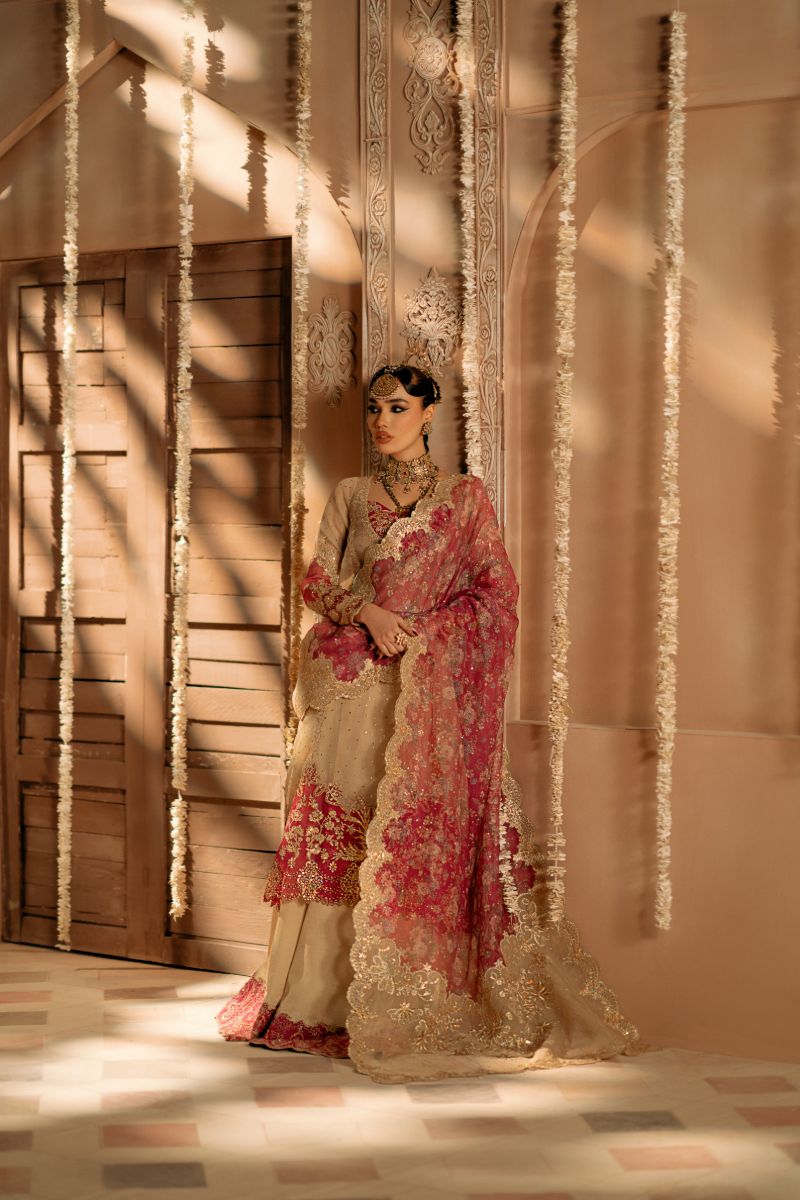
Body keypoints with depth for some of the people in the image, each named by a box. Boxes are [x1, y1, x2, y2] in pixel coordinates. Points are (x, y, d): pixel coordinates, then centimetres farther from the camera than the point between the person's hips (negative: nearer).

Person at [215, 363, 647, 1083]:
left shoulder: (465, 496, 7)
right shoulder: (350, 496, 13)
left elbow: (498, 591, 1)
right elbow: (318, 581, 8)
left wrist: (426, 629, -11)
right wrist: (369, 612, -10)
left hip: (437, 688, -2)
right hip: (358, 688, 2)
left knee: (429, 833, -7)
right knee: (341, 831, 0)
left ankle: (430, 1006, 0)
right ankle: (326, 997, 8)